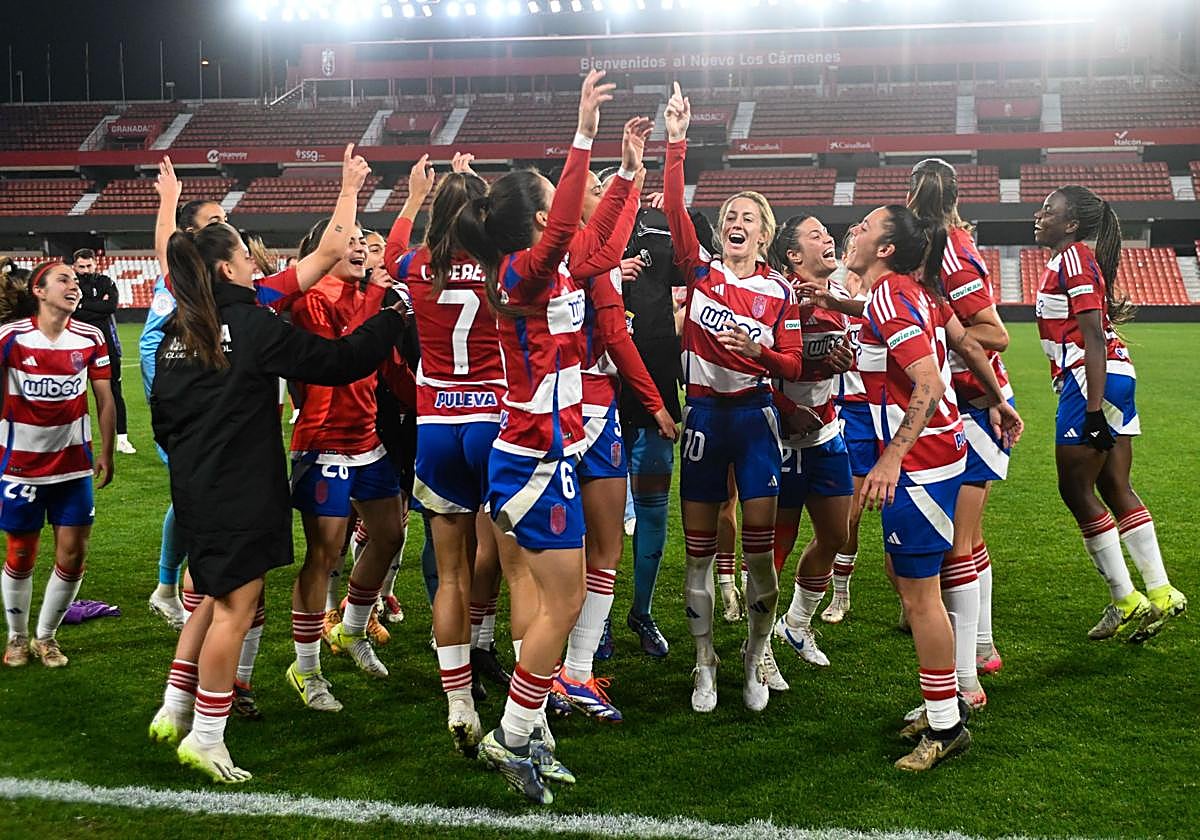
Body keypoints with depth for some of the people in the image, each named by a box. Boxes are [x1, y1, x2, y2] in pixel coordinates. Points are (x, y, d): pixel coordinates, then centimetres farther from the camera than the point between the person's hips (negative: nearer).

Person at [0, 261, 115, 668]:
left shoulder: (90, 338, -3)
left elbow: (104, 399, 5)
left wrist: (106, 454, 8)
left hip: (74, 462, 2)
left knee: (73, 554, 1)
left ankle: (45, 636, 20)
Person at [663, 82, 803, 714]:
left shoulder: (779, 291, 4)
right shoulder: (701, 268, 3)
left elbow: (792, 364, 3)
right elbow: (674, 210, -11)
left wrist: (758, 349, -17)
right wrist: (676, 144, -20)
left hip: (755, 415, 0)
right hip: (704, 413, 0)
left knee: (759, 548, -2)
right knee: (699, 549, 4)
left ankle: (754, 662, 15)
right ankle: (704, 665, 16)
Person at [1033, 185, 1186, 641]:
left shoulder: (1073, 260, -11)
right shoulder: (1073, 260, 18)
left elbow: (1093, 337, -18)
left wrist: (1093, 408, -22)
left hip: (1093, 380, -10)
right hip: (1114, 378, 10)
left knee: (1076, 491, -3)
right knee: (1116, 490, 11)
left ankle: (1125, 600, 4)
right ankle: (1160, 592, 14)